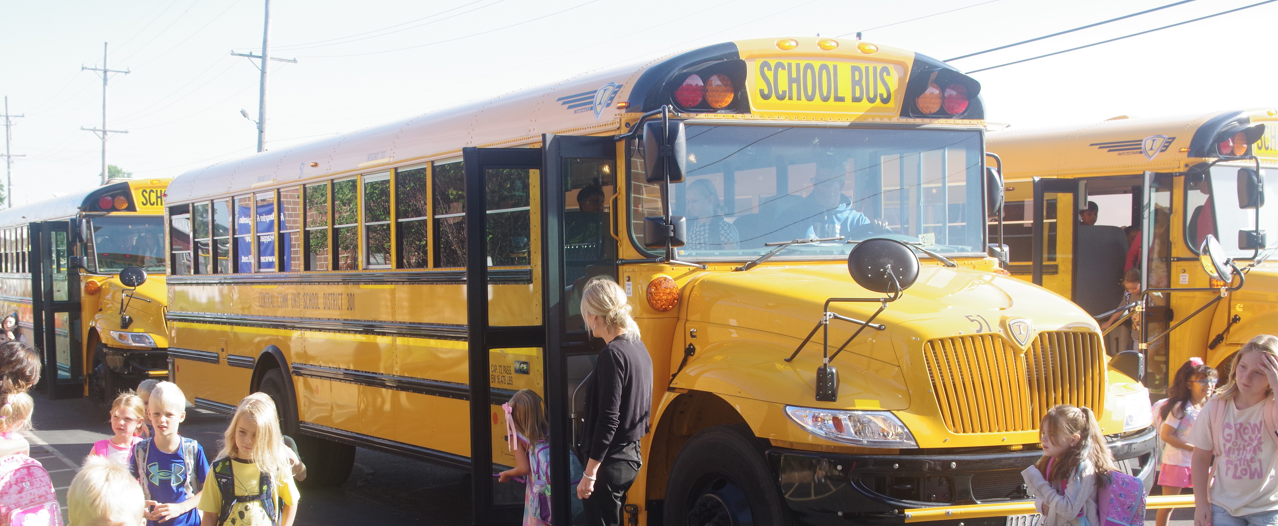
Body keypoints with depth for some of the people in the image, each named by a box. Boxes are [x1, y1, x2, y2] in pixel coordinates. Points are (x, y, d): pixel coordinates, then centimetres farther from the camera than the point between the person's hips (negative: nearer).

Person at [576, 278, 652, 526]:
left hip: (610, 461, -9)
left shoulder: (612, 355, -19)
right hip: (632, 456, 9)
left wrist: (590, 473, -20)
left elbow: (608, 420, -22)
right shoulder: (638, 347, 9)